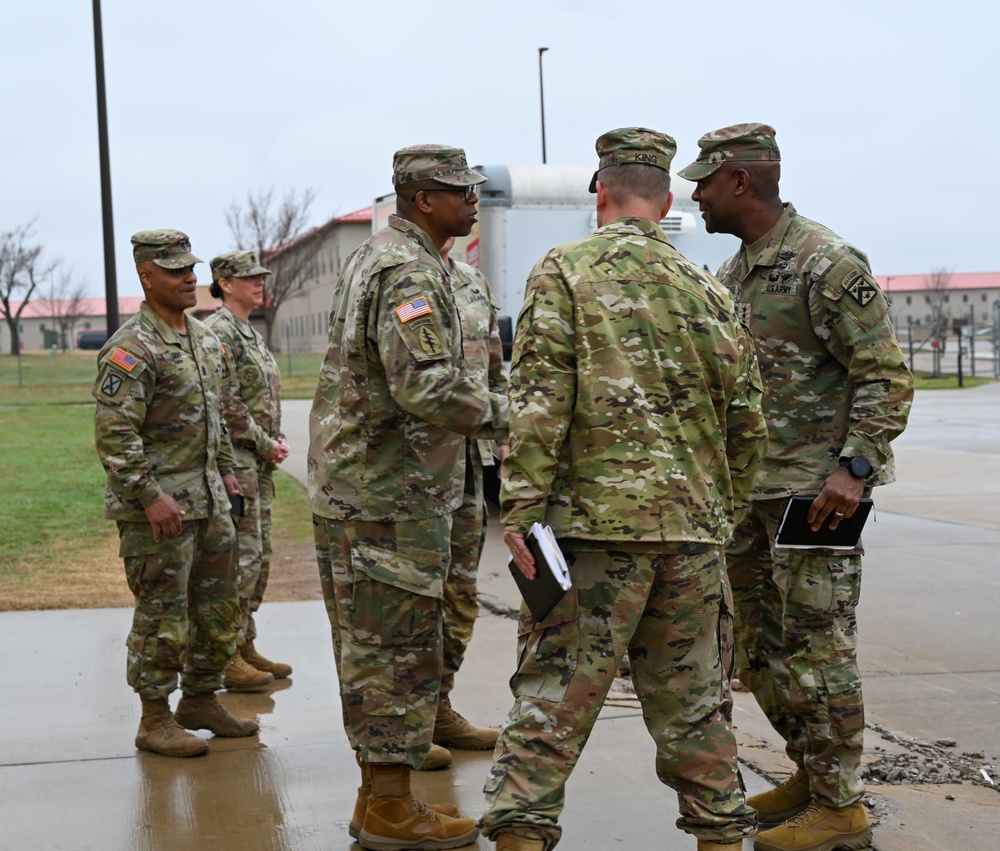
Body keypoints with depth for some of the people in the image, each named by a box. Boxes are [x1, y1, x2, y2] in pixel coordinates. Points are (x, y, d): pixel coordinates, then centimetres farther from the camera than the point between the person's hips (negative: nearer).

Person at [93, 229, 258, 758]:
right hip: (157, 505, -8)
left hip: (208, 498, 8)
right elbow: (114, 434, -20)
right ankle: (155, 722, 10)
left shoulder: (204, 338, 13)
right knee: (163, 616, -2)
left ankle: (201, 701, 28)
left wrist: (224, 470, 19)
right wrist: (150, 495, -23)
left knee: (220, 607, 13)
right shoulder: (130, 349, -14)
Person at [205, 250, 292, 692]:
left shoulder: (251, 334, 18)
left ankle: (246, 647, 21)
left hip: (259, 463, 10)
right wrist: (265, 444, -14)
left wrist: (278, 441, 7)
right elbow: (226, 404, -20)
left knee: (259, 556, 13)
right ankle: (227, 659, -2)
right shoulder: (218, 332, -13)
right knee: (241, 557, -8)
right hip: (235, 461, -10)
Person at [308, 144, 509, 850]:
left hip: (353, 490, 11)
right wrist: (506, 415, -15)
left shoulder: (374, 259, 17)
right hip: (392, 496, -11)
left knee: (376, 650, 15)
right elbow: (429, 388, -28)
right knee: (400, 653, -3)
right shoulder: (412, 273, -17)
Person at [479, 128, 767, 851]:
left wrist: (520, 507, -10)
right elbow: (746, 418, 13)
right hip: (694, 524, 4)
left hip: (596, 520, -4)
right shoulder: (706, 289, 11)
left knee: (554, 692, -1)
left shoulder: (564, 271, -2)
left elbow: (540, 399, -11)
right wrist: (725, 511, 23)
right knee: (694, 696, 14)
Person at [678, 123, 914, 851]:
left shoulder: (828, 265, -14)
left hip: (816, 489, -9)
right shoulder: (733, 273, 13)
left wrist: (855, 468, -24)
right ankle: (810, 776, 27)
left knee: (816, 646, -4)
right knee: (758, 645, 14)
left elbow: (887, 377, -15)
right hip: (750, 489, 9)